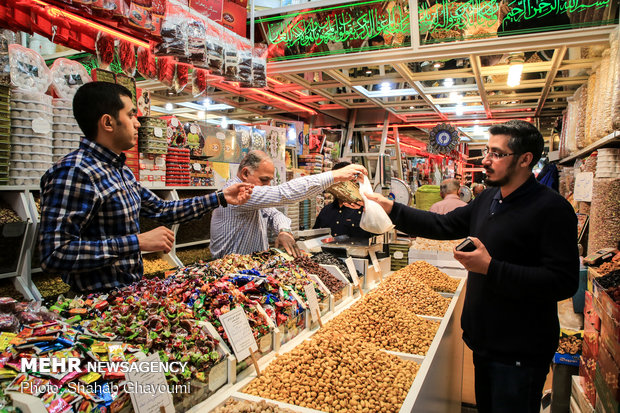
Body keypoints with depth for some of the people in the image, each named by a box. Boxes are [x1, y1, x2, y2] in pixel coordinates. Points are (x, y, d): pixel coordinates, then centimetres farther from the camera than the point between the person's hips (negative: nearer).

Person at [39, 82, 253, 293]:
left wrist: (221, 197, 13)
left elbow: (162, 210, 17)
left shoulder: (122, 171, 10)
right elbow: (55, 254, -25)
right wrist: (138, 242, -24)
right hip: (98, 301, -8)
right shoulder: (73, 172, -19)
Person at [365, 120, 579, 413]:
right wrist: (391, 208, 2)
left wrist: (490, 268, -27)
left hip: (520, 352, -8)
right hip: (484, 339, 8)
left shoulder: (552, 209, -19)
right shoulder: (488, 199, 7)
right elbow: (443, 226, 10)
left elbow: (564, 282, -24)